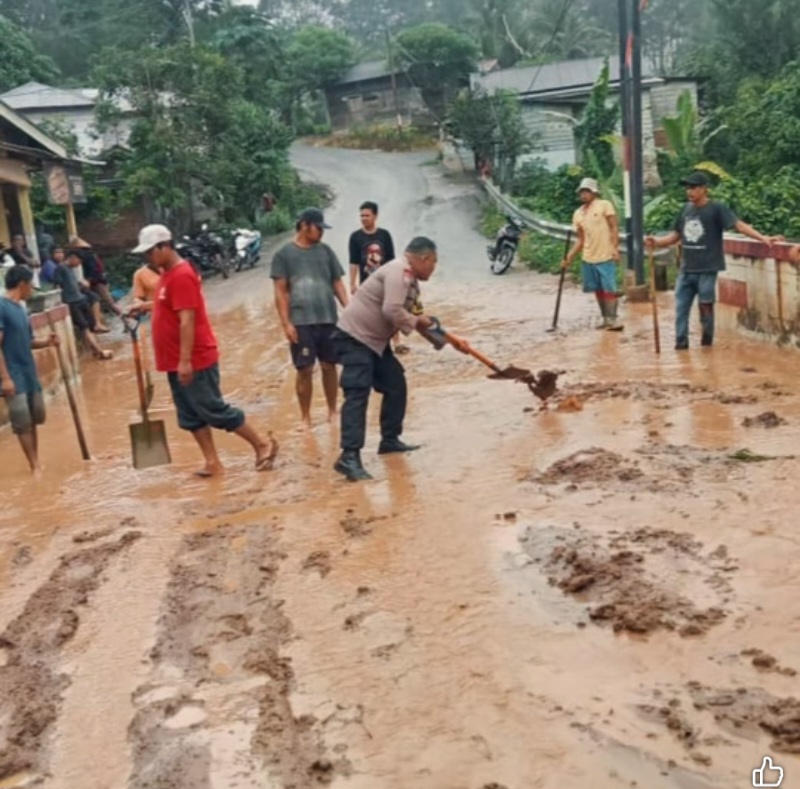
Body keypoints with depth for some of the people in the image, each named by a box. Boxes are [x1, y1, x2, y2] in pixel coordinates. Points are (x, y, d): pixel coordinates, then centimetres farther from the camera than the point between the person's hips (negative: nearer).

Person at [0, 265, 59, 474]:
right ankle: (35, 467, 1)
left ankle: (36, 463, 20)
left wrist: (46, 342, 1)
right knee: (23, 424, -4)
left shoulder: (20, 308, 13)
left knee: (34, 420, 11)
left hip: (30, 374, 8)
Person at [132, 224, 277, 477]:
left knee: (215, 410, -3)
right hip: (177, 362, 10)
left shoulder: (182, 276, -19)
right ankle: (212, 462, 16)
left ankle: (262, 445, 8)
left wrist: (185, 360, -27)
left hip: (194, 362, -10)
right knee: (191, 416, 10)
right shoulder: (168, 275, 13)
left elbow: (187, 320, -25)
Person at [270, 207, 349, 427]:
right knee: (305, 370, 0)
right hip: (301, 322, -3)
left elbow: (338, 283, 11)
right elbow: (280, 292, -2)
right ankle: (305, 417, 13)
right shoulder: (284, 254, 0)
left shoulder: (326, 251, 10)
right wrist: (286, 323, -9)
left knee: (329, 366, 9)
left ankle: (333, 411, 23)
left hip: (328, 319, 3)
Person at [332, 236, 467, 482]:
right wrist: (415, 321, -12)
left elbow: (419, 319, 24)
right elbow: (392, 311, -30)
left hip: (374, 340, 10)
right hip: (354, 338, -10)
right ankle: (349, 457, -24)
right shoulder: (399, 272, -17)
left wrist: (450, 339, 21)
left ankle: (390, 440, 25)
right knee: (357, 394, -18)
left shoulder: (410, 280, 16)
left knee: (396, 385, 14)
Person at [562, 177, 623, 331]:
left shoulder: (604, 205, -4)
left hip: (606, 256, -6)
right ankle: (605, 318, 20)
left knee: (609, 289, -6)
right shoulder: (578, 214, 11)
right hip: (588, 259, 6)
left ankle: (613, 319, -2)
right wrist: (569, 257, 6)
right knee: (598, 290, 11)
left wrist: (615, 248, -16)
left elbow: (614, 228, -6)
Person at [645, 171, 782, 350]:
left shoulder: (717, 208, -9)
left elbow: (739, 225, -16)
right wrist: (656, 242, 2)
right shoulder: (686, 209, 9)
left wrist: (762, 238, -27)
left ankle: (706, 345, 17)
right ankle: (681, 343, 13)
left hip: (707, 269, -5)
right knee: (680, 307, 5)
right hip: (686, 269, 5)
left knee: (705, 306, 4)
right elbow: (676, 235, 17)